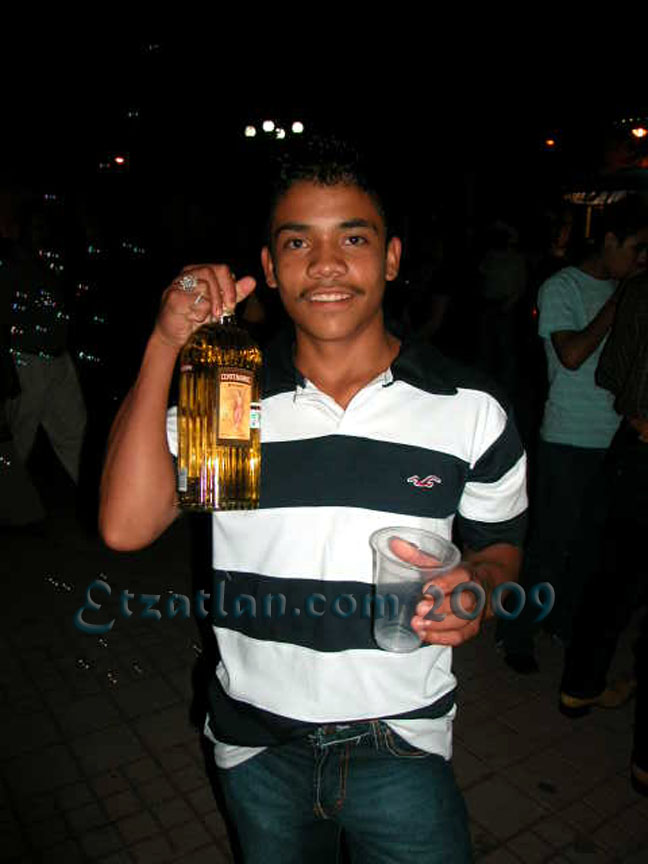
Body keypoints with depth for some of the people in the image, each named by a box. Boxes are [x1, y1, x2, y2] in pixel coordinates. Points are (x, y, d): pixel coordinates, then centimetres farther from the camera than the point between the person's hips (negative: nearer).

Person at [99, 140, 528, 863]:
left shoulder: (471, 411, -9)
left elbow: (499, 540, 5)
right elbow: (126, 526, -20)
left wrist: (480, 584, -19)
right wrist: (165, 346, -23)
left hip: (401, 748, -1)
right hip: (257, 748, 2)